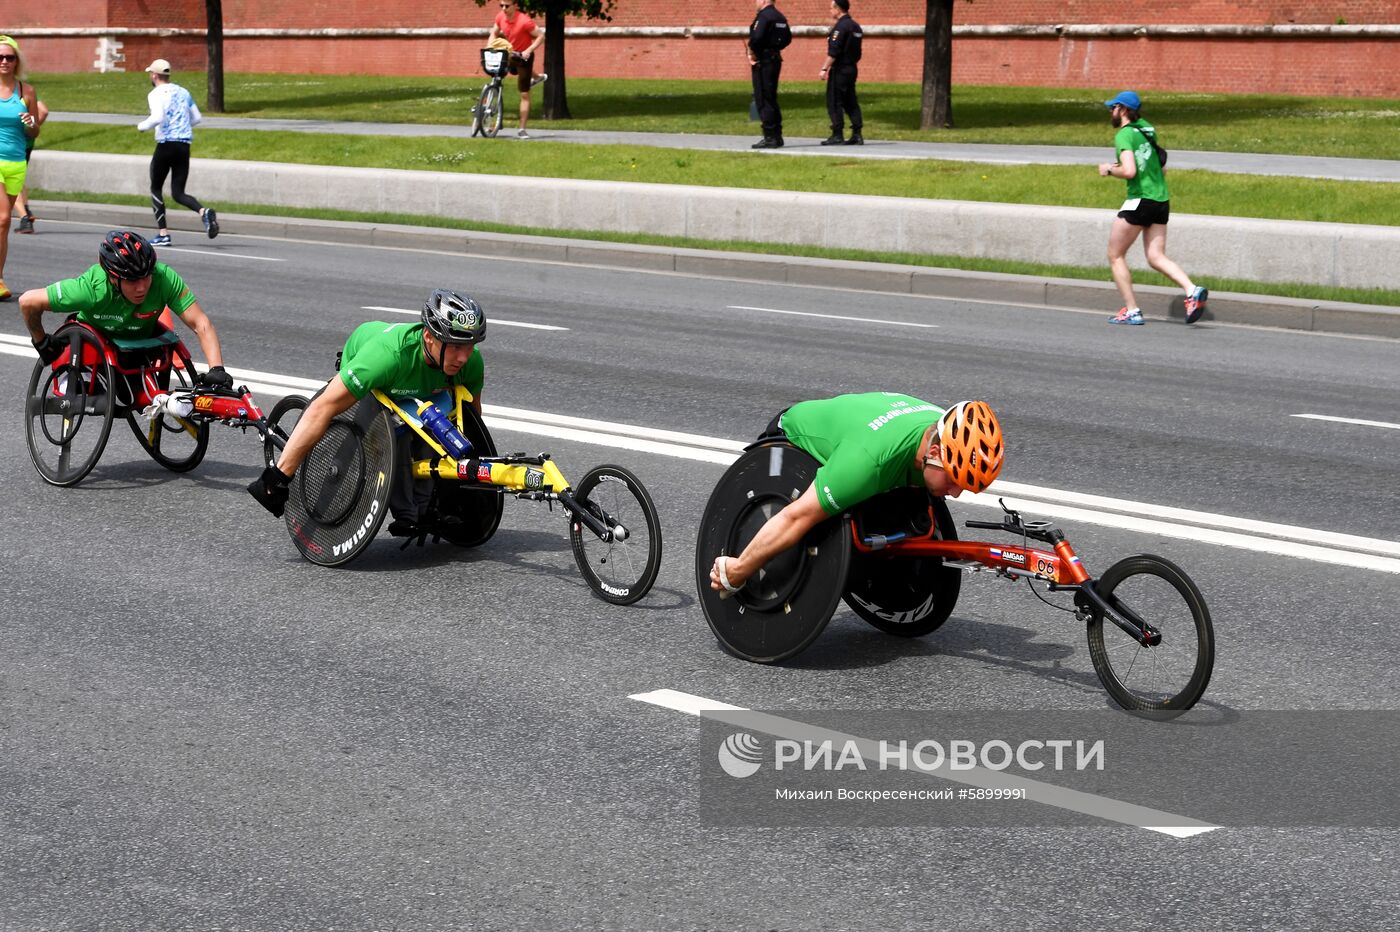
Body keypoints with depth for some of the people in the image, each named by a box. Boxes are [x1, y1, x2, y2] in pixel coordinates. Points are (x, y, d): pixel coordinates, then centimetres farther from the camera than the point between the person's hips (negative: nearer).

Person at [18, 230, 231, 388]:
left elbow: (202, 324, -36)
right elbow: (28, 302, -31)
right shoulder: (92, 288, -40)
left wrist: (217, 370, -49)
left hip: (142, 340, 1)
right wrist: (41, 342, -15)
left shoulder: (165, 279, -36)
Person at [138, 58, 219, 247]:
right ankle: (204, 212, -22)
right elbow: (197, 118, 18)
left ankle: (163, 234, 7)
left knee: (156, 189, 12)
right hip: (184, 145, 5)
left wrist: (142, 126, -3)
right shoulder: (183, 92, 14)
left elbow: (157, 118, -21)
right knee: (178, 193, 7)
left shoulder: (156, 94, -6)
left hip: (166, 145, -5)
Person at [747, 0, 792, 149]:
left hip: (763, 62, -9)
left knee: (763, 100, -6)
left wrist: (752, 52, -10)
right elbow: (788, 38, 19)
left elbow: (756, 38, -26)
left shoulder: (763, 16, -15)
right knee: (771, 99, 15)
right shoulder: (780, 17, 13)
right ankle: (777, 136, 18)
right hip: (776, 58, 9)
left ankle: (770, 137, -7)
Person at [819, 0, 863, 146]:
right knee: (850, 102, 11)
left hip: (839, 70, -9)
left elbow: (833, 52, -20)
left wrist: (825, 68, -17)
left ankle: (837, 135, -6)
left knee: (834, 102, -4)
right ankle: (857, 135, 8)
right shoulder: (855, 26, 13)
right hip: (852, 68, 9)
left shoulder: (840, 27, -15)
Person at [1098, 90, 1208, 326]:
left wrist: (1110, 170, -7)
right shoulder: (1147, 128, 14)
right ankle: (1193, 291, -16)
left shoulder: (1124, 135, -12)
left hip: (1140, 199, -8)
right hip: (1161, 200, 8)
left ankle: (1131, 310, 2)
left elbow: (1129, 171, -25)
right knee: (1156, 257, 6)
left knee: (1115, 256, 6)